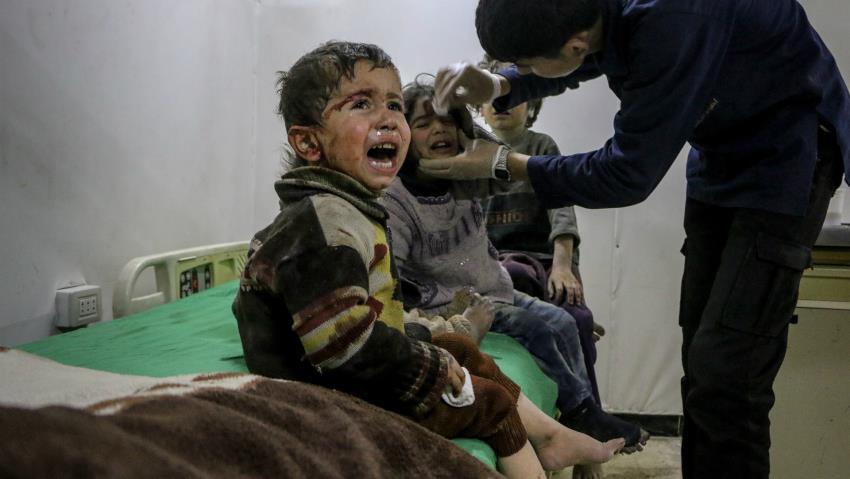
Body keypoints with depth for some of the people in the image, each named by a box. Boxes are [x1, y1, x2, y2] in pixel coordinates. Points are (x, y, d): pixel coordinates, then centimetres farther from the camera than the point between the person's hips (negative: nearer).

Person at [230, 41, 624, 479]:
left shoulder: (338, 209, 9)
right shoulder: (327, 221, -26)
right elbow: (347, 341, -33)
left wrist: (424, 338, 11)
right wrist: (433, 367, -20)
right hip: (337, 404, -10)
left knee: (461, 349, 23)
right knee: (490, 402, 5)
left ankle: (550, 437, 34)